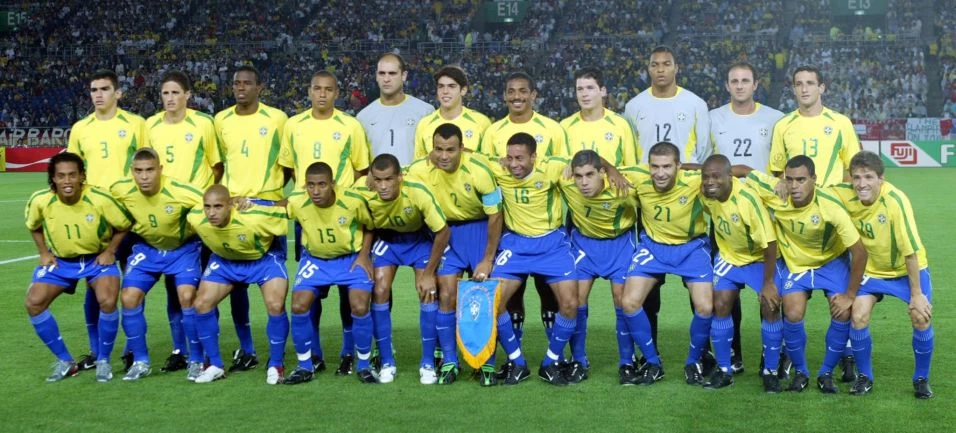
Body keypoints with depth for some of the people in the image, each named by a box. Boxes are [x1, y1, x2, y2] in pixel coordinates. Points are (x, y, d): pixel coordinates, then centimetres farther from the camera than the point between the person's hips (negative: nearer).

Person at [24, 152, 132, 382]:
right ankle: (65, 361, 3)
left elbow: (124, 226, -7)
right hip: (60, 260, 3)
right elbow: (34, 227, 6)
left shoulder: (100, 199, -25)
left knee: (107, 301, -27)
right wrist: (44, 253, -1)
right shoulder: (40, 201, -18)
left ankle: (103, 360, -2)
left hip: (98, 258, -3)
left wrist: (109, 252, -12)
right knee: (33, 302, -14)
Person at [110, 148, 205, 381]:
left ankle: (196, 361, -1)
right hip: (146, 248, 4)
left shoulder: (180, 192, -33)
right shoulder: (120, 190, -20)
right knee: (129, 298, -8)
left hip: (183, 248, -3)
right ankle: (140, 361, 9)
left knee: (187, 298, -19)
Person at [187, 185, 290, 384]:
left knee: (275, 306, -22)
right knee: (201, 304, -9)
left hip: (263, 258, -4)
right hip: (224, 260, 4)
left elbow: (287, 211, -26)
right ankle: (215, 365, 8)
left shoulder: (254, 218, -39)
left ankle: (276, 366, -1)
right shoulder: (196, 219, -27)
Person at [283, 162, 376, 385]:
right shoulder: (296, 202, -21)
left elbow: (369, 226, -5)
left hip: (351, 258, -2)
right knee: (299, 307, -13)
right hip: (315, 259, 2)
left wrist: (364, 255, -13)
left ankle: (364, 366, 4)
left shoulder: (353, 201, -24)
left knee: (360, 308, -18)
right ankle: (305, 367, 7)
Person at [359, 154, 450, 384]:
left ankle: (428, 363, 2)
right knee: (380, 291, -11)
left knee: (428, 293, -13)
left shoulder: (418, 194, -37)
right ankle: (387, 362, 2)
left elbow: (443, 232, -24)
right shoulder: (363, 196, -31)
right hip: (386, 237, 2)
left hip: (420, 237, -2)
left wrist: (429, 273, -19)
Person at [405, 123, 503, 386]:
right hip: (444, 231, 2)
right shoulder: (418, 171, -18)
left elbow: (495, 216, -15)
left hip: (480, 229, -2)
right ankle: (449, 362, 8)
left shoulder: (479, 169, -25)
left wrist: (488, 260, -13)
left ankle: (486, 364, 8)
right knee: (446, 295, -6)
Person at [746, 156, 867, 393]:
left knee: (843, 313, -15)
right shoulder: (775, 195, -30)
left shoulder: (831, 207, -34)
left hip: (832, 261, -1)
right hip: (794, 263, 1)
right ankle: (800, 372, 8)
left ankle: (826, 373, 7)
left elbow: (859, 252, -25)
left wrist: (850, 295, -19)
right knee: (793, 315, -17)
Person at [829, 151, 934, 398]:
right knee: (858, 317, -14)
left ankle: (921, 379, 9)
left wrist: (916, 294, -20)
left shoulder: (895, 201, -31)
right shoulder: (846, 195, -21)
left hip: (907, 268, -2)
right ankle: (864, 376, 9)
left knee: (921, 318, -16)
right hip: (871, 269, 3)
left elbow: (910, 251, -24)